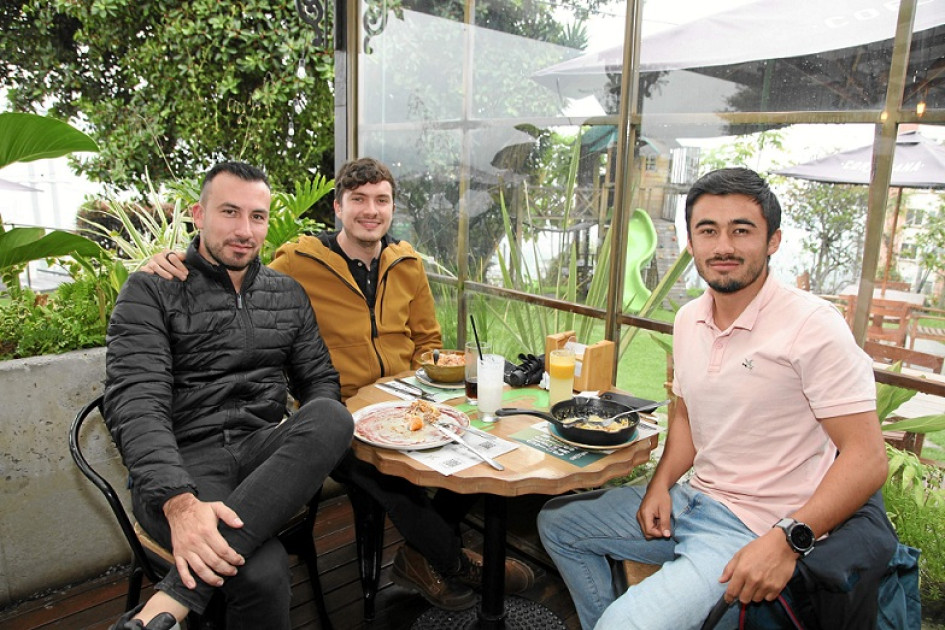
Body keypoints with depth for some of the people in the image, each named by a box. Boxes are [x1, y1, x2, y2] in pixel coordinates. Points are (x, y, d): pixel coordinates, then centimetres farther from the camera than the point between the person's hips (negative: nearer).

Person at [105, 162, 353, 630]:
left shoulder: (288, 294, 15)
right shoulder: (150, 292, 1)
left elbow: (320, 381, 17)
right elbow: (136, 404, -11)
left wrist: (311, 445, -8)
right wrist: (179, 502, -29)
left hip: (264, 451, 5)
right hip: (182, 461, -5)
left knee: (332, 417, -32)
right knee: (263, 571, -36)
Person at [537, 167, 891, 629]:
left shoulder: (811, 326, -18)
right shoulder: (689, 320, 5)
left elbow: (867, 457, -18)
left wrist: (788, 541, -27)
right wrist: (661, 484, 2)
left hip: (758, 531, -7)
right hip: (691, 502, 8)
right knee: (557, 522, 15)